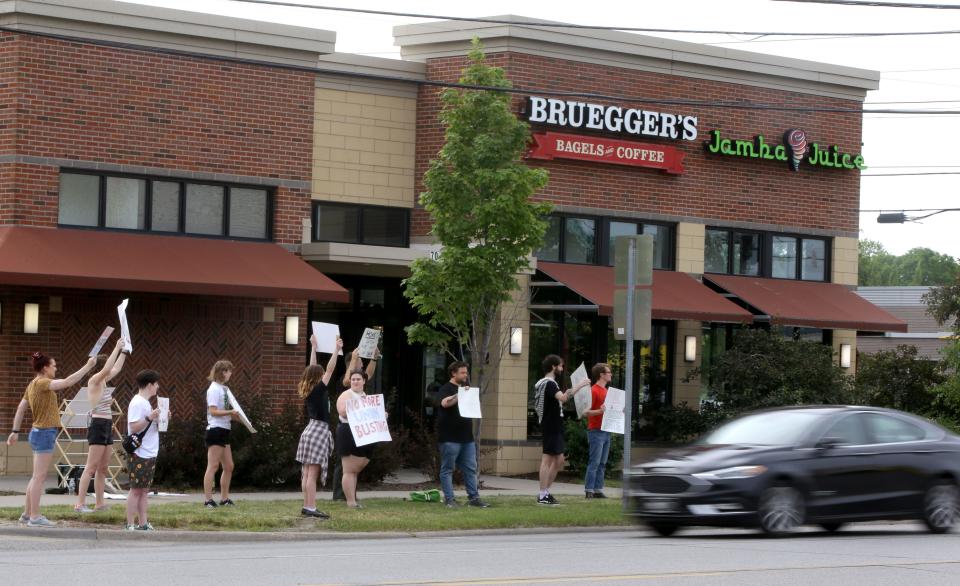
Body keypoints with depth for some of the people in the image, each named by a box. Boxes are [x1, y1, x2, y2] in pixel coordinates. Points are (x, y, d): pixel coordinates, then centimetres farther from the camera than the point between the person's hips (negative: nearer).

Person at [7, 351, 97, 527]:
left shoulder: (33, 385, 12)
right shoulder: (41, 383, -16)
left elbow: (20, 409, 16)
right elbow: (67, 382, -27)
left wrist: (15, 431, 20)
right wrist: (88, 366, -23)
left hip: (38, 433, 10)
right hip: (45, 433, -10)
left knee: (37, 477, 14)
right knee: (39, 477, -7)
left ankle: (27, 514, 18)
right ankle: (35, 517, -6)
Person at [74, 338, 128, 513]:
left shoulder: (102, 382, 14)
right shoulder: (94, 381, -10)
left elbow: (116, 369, 28)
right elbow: (107, 369, -26)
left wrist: (124, 351, 23)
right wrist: (117, 348, -21)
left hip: (107, 426, 9)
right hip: (98, 426, -9)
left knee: (103, 468, 10)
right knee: (91, 468, -10)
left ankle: (99, 503, 13)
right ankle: (80, 503, -10)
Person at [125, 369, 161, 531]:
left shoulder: (145, 403, 17)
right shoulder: (137, 403, -13)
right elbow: (134, 427, -20)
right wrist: (150, 418, -28)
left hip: (150, 454, 10)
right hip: (139, 455, -10)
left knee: (144, 490, 11)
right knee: (136, 490, -6)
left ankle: (143, 524, 14)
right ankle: (130, 525, -4)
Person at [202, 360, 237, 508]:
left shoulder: (224, 389, 15)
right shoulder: (214, 389, -11)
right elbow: (213, 411, -18)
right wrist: (231, 412, -25)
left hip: (224, 430, 9)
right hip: (215, 429, -9)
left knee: (228, 466, 11)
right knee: (213, 466, -8)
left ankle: (224, 498, 19)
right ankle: (208, 499, -7)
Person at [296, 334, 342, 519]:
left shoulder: (307, 391, 8)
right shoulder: (319, 390, -12)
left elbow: (312, 369, 20)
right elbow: (330, 369, -12)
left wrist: (314, 347, 26)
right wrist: (336, 349, -6)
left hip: (310, 431, 9)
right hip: (319, 431, -9)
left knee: (307, 473, 8)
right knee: (313, 473, -10)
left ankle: (307, 507, 11)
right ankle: (311, 508, -12)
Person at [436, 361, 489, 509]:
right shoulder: (446, 389, -6)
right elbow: (445, 403, -28)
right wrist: (459, 395, -33)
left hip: (467, 436, 8)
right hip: (450, 438, -8)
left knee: (470, 469, 7)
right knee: (447, 469, -2)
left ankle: (473, 497, 10)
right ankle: (449, 499, -1)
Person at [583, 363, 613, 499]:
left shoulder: (606, 391, 16)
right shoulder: (594, 391, -11)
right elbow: (586, 412, -16)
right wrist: (600, 411, -29)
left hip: (605, 431, 9)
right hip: (596, 431, -9)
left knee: (602, 463, 8)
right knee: (594, 462, -8)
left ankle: (598, 490, 11)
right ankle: (589, 490, -6)